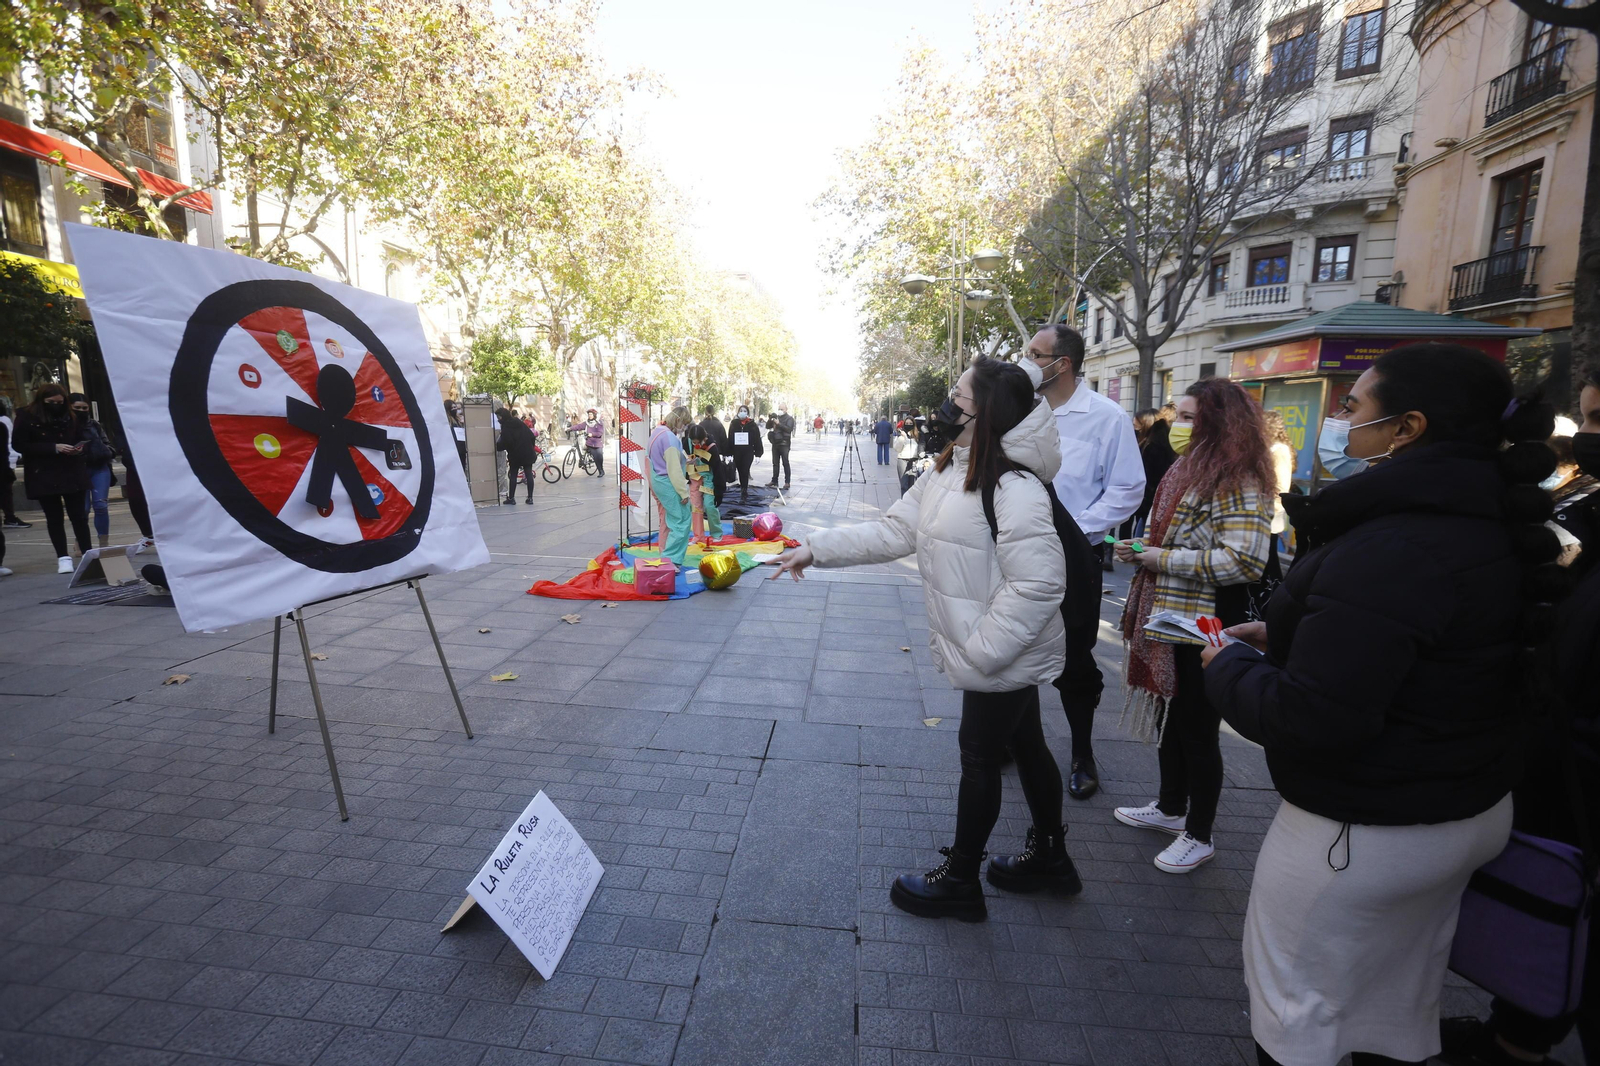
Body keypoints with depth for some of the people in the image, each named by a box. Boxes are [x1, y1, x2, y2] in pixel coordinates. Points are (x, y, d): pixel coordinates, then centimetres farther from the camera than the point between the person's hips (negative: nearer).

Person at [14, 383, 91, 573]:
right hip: (44, 476, -2)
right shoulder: (27, 417, -5)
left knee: (78, 515, 3)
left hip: (72, 473, 2)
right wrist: (54, 448, -19)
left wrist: (79, 448, -8)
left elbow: (81, 437, 15)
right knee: (54, 518, 5)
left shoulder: (70, 416, 3)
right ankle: (63, 557, 10)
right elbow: (19, 445, -8)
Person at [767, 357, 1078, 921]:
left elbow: (1038, 584, -30)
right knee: (1025, 747, 22)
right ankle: (1050, 857, 45)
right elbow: (893, 532, 5)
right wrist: (815, 548, -1)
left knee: (979, 757, 7)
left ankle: (958, 880, 29)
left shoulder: (1014, 489, -27)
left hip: (1003, 659, -9)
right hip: (1002, 655, 9)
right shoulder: (946, 473, 3)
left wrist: (980, 651, -25)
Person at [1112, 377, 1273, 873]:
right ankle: (1170, 807, 40)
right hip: (1167, 620, 9)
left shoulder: (1238, 482, -18)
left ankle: (1199, 836, 25)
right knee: (1170, 720, 21)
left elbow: (1244, 560, -28)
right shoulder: (1188, 470, 12)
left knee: (1197, 730, 6)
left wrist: (1164, 559, -22)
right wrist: (1142, 549, 8)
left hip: (1203, 630, -9)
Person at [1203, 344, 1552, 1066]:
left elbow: (1309, 720, -32)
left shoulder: (1388, 550, -30)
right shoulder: (1485, 526, 3)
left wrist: (1229, 666, -15)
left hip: (1360, 835, -9)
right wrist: (1283, 639, 6)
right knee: (1398, 1007, 27)